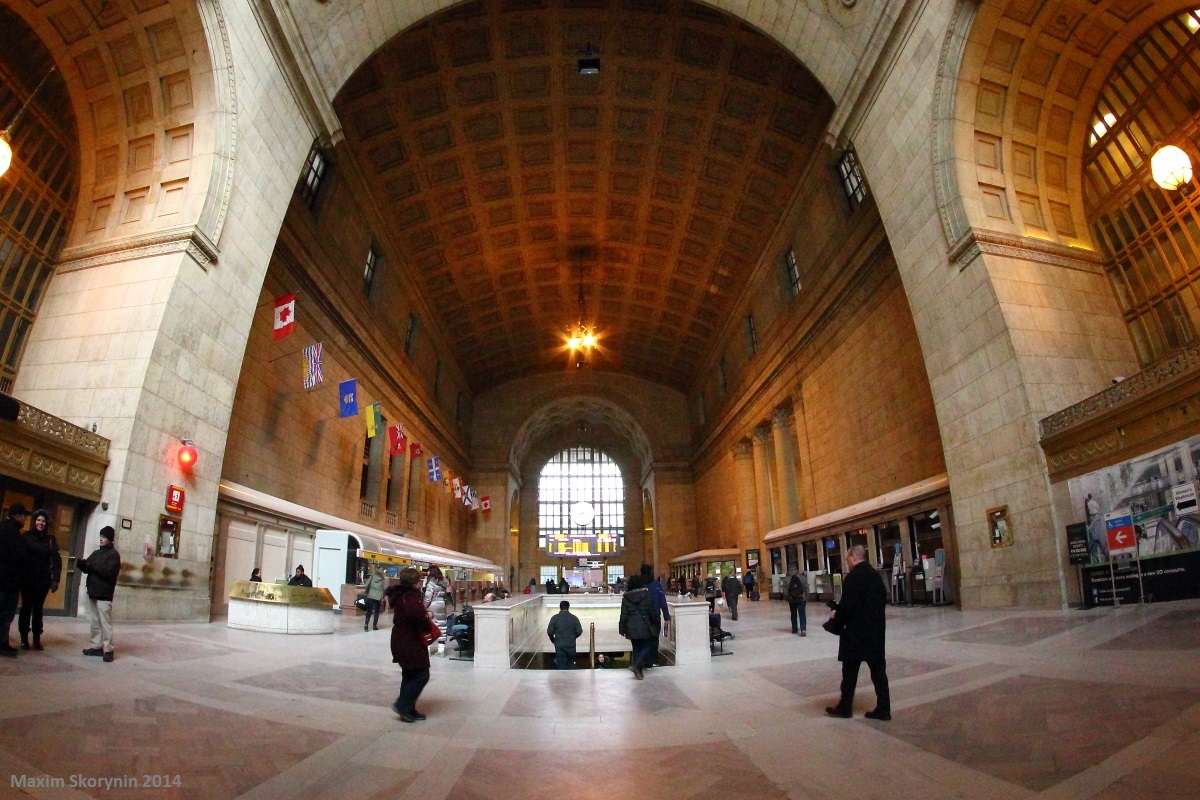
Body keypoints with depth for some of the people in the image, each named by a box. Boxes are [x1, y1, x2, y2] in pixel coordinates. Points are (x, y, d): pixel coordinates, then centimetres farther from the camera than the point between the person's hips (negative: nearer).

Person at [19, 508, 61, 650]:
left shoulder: (51, 539, 3)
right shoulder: (26, 537, -1)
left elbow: (57, 560, 0)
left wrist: (55, 579, -6)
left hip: (43, 580, 1)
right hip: (27, 579, -1)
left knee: (38, 609, 7)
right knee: (26, 608, 5)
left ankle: (37, 639, 13)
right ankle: (24, 638, 14)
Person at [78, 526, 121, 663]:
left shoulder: (114, 554, -5)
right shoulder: (96, 553, 15)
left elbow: (108, 571, -17)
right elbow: (88, 568, 11)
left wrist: (92, 565, -14)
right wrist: (82, 564, -9)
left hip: (104, 594, -7)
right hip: (93, 592, 7)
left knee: (105, 623, -7)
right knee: (95, 622, 11)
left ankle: (108, 649, -5)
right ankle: (97, 646, 18)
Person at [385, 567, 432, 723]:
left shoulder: (400, 594, 11)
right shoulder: (411, 595, -20)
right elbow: (417, 614, -37)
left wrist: (423, 614, 4)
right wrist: (427, 616, -17)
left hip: (401, 640, 10)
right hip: (410, 642, -10)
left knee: (409, 676, 17)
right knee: (422, 675, -3)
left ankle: (408, 710, 23)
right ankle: (402, 705, 0)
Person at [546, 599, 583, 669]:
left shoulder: (555, 618, -5)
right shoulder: (574, 618, -3)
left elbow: (549, 632, -6)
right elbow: (579, 632, -4)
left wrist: (553, 640, 13)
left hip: (559, 646, -1)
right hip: (571, 645, 1)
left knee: (561, 666, 5)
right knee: (571, 665, 14)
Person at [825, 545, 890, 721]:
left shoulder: (853, 577, -18)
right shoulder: (875, 575, 8)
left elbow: (847, 606, -20)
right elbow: (882, 599, 15)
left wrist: (837, 616, -2)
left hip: (857, 630, -7)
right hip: (876, 629, 7)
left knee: (850, 670, 5)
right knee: (878, 669, 10)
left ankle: (845, 707, 15)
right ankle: (883, 709, 13)